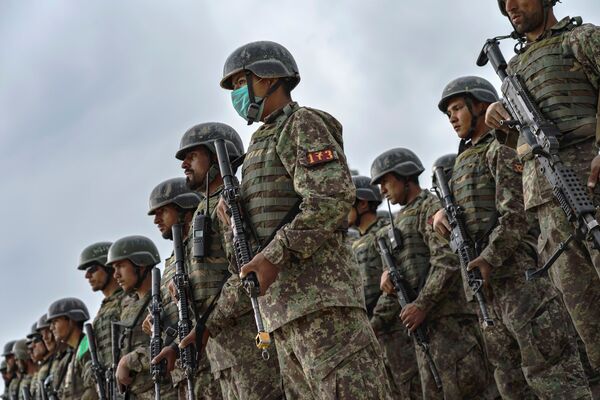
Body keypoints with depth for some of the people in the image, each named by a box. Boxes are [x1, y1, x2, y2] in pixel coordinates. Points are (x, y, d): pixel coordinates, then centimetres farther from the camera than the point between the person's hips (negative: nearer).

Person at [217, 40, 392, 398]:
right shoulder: (261, 143, 28)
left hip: (318, 291, -9)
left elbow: (333, 197, -15)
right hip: (280, 305, 9)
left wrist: (276, 254, -19)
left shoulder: (303, 123, 1)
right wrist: (232, 213, 8)